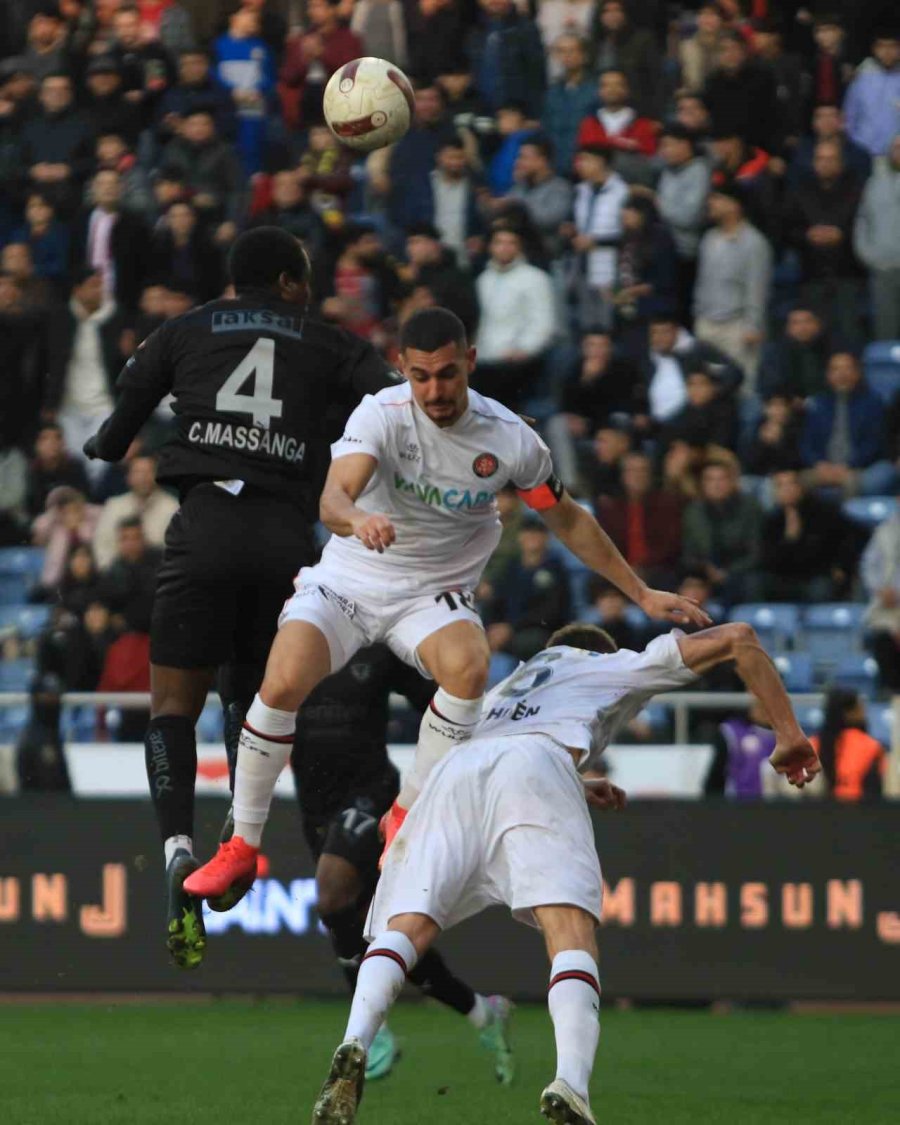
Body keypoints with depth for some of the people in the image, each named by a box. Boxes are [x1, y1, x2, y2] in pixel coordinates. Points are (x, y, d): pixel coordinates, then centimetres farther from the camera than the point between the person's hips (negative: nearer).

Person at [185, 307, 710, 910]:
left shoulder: (509, 438, -10)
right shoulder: (382, 414, -17)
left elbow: (569, 520, 7)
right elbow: (333, 495, -33)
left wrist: (642, 594, 9)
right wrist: (356, 518, -58)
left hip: (435, 594, 1)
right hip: (348, 581, -1)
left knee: (468, 666, -32)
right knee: (282, 684, -25)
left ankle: (407, 816, -13)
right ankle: (242, 847, -6)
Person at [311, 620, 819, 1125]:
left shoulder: (507, 688, 47)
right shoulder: (622, 665, 36)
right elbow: (737, 638, 33)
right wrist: (789, 734, 37)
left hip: (456, 767, 4)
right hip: (536, 765, -4)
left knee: (402, 930, -9)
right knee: (572, 936, -15)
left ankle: (354, 1047, -38)